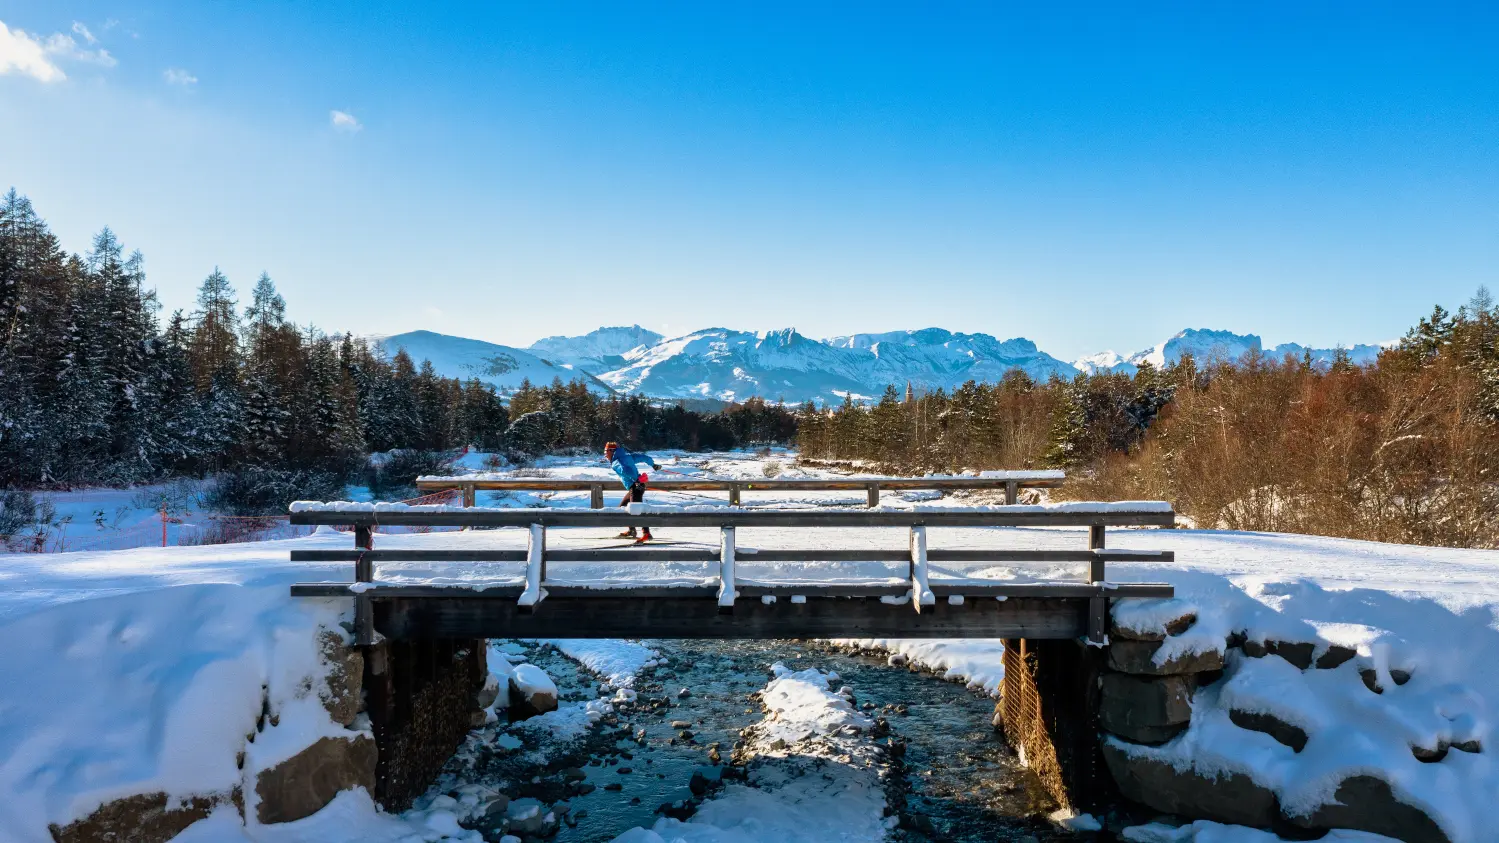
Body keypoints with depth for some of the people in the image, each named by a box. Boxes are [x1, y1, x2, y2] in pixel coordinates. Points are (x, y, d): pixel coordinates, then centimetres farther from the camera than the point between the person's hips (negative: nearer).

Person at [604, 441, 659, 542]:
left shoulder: (615, 463, -9)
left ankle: (646, 534, -32)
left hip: (635, 487, -10)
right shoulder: (626, 455, 16)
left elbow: (625, 470, -28)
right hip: (634, 487, 10)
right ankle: (631, 531, 29)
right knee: (622, 507, 21)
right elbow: (643, 457, 19)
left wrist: (636, 479, -34)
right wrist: (653, 464, 31)